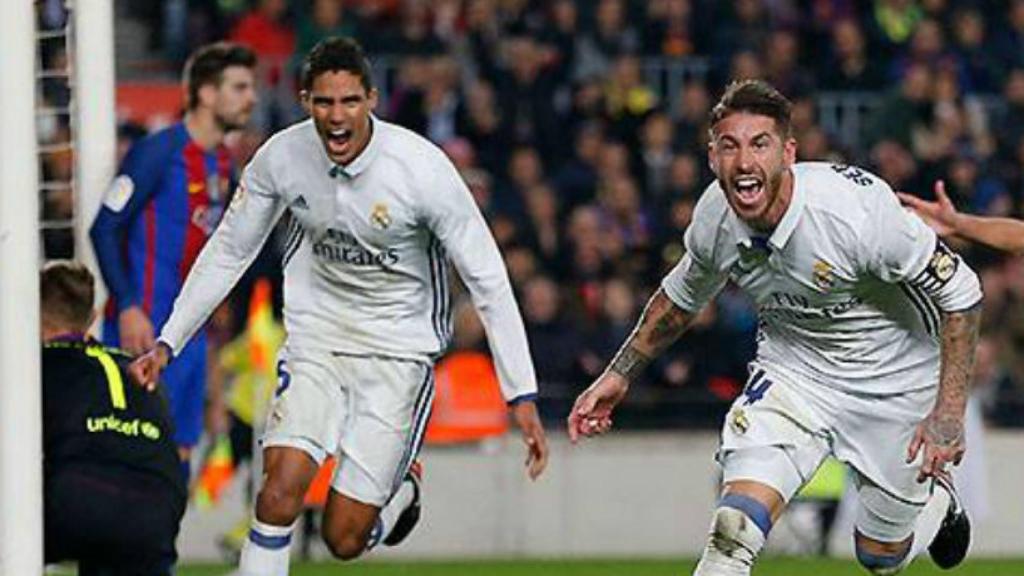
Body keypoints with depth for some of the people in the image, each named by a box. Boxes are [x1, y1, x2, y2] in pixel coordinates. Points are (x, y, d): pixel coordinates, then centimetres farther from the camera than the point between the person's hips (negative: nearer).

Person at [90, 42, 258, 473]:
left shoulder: (221, 161, 13)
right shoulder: (159, 152, -13)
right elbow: (105, 228, -14)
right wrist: (128, 307, -21)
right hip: (143, 325, -9)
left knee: (178, 454, 8)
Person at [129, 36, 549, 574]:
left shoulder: (421, 167, -21)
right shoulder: (281, 156, -11)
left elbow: (487, 279, -14)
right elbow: (228, 252, 5)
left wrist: (521, 394, -15)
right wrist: (167, 344, 3)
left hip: (398, 348, -2)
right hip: (317, 336, 2)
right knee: (279, 492, -20)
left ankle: (402, 488, 31)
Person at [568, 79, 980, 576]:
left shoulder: (855, 209, -32)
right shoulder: (714, 217, -16)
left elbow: (961, 293, -21)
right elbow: (682, 295, 9)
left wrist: (950, 410, -25)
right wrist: (620, 374, 9)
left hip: (893, 380, -2)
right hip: (790, 368, 3)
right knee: (733, 531, -21)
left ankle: (932, 493, 47)